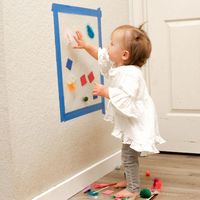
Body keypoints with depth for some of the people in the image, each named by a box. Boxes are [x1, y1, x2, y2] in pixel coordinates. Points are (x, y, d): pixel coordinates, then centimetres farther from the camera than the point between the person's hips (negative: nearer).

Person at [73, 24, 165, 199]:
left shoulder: (130, 73, -28)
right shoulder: (118, 66, 4)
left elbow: (125, 97, -38)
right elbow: (102, 56, 19)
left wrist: (105, 91, -30)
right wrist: (86, 46, 16)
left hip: (137, 123, -11)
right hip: (131, 123, 11)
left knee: (128, 156, -3)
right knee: (129, 155, 23)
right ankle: (130, 180, 39)